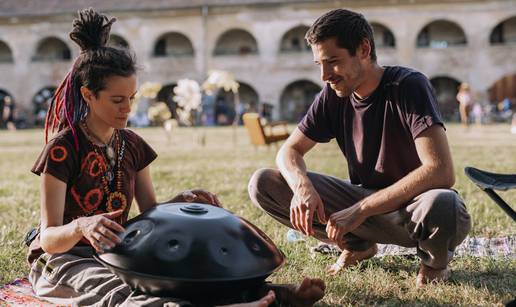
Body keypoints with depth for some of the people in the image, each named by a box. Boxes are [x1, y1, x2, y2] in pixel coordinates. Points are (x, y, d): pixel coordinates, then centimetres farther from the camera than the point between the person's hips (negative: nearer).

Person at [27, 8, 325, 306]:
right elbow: (49, 239, -21)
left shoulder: (132, 145, 3)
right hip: (61, 260, -7)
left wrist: (182, 201, -15)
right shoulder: (63, 149, -16)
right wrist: (81, 227, -45)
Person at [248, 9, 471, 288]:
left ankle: (435, 261, -3)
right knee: (263, 183, -10)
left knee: (442, 206, -42)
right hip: (362, 203, 5)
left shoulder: (409, 86, -19)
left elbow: (441, 171, -30)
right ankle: (357, 245, 7)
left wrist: (361, 209, -32)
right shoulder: (333, 96, -3)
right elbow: (290, 151, 1)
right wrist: (303, 187, -24)